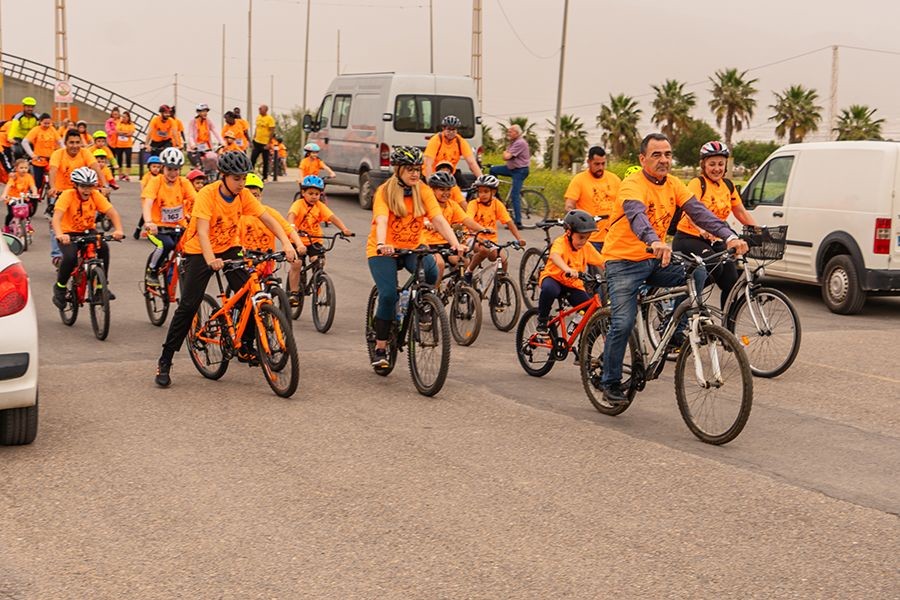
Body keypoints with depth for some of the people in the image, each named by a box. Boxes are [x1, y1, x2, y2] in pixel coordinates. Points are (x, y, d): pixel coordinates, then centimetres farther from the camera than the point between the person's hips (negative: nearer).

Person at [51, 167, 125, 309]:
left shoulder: (96, 196, -11)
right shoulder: (67, 196, -21)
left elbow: (112, 212, -18)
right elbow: (56, 217, -33)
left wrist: (118, 230, -37)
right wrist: (59, 235, -52)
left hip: (88, 231, 3)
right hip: (68, 233, -3)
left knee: (104, 248, -26)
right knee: (70, 257, -30)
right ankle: (60, 287, -1)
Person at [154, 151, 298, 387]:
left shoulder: (243, 195, -10)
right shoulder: (208, 194, -24)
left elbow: (267, 219, -13)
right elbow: (202, 230, -34)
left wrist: (286, 243, -28)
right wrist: (210, 259, -51)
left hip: (229, 249, 4)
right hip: (200, 253, -4)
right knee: (188, 306, -11)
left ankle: (246, 348, 5)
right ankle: (164, 362, -3)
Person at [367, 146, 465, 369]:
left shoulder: (423, 191, -2)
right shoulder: (384, 192, -11)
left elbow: (438, 219, -14)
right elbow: (381, 221, -26)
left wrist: (455, 243, -30)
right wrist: (382, 245, -47)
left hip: (412, 248, 3)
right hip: (383, 250, -3)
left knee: (431, 271, -30)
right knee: (388, 295, -22)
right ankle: (380, 349, -5)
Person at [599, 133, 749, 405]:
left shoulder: (673, 185, 3)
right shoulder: (633, 184, -17)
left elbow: (698, 211, -9)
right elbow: (636, 215, -37)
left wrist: (729, 236, -25)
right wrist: (654, 242, -57)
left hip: (654, 260, 6)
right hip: (624, 262, -6)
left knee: (696, 272, -19)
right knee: (623, 323, -13)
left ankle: (677, 332, -4)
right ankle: (610, 383, 5)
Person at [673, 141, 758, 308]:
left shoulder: (728, 186, 9)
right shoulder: (697, 183, -12)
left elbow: (741, 213, 14)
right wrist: (703, 230, -48)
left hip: (715, 241, 6)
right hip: (689, 238, -6)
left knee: (732, 283, -8)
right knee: (714, 267, -33)